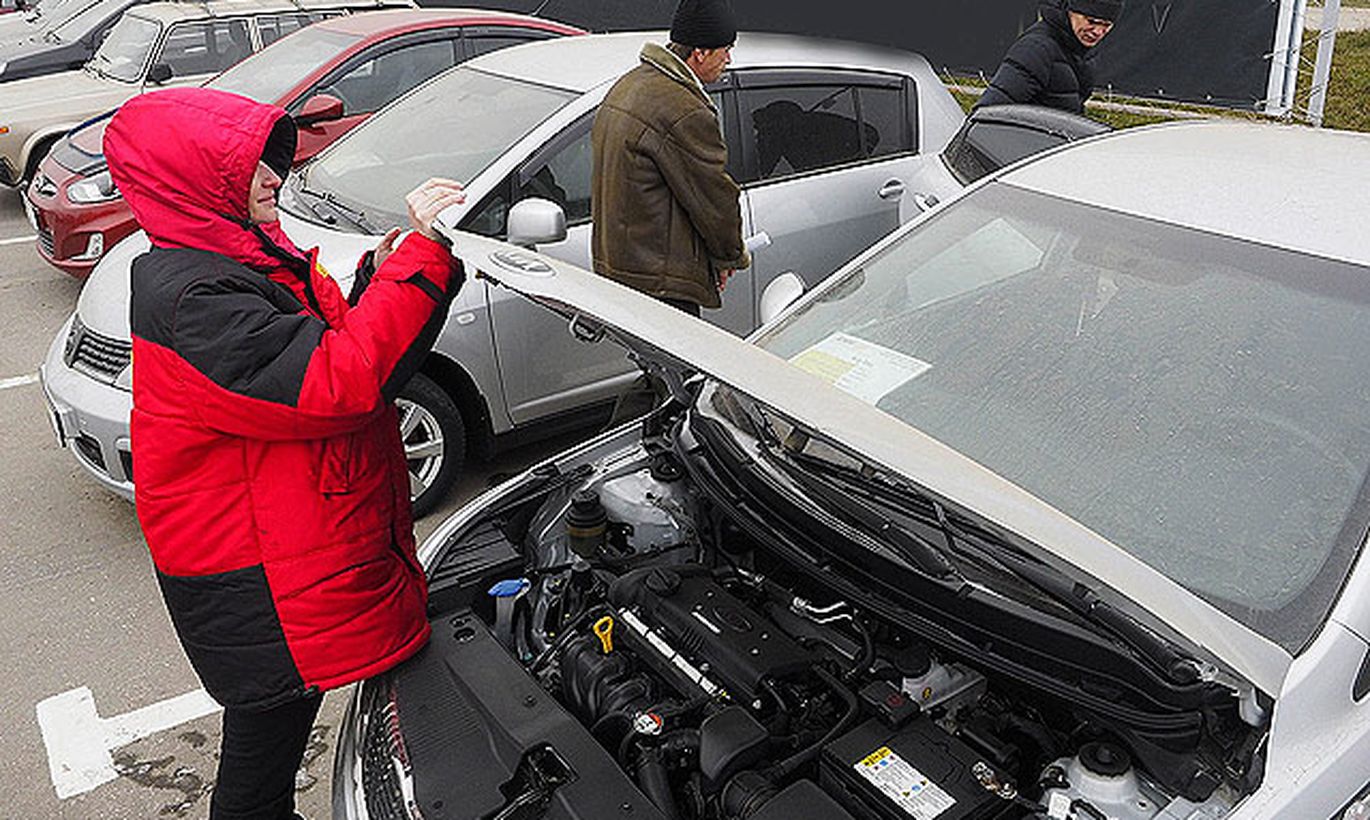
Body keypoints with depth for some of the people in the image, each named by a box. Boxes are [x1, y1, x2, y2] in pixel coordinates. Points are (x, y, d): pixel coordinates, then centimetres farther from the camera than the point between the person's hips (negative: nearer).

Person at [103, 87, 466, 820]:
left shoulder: (247, 258, 8)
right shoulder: (192, 298, -25)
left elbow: (323, 348, 12)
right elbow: (339, 383, -33)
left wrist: (379, 276, -5)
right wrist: (419, 256, -31)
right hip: (256, 590, -10)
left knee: (276, 730, 27)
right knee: (265, 735, 10)